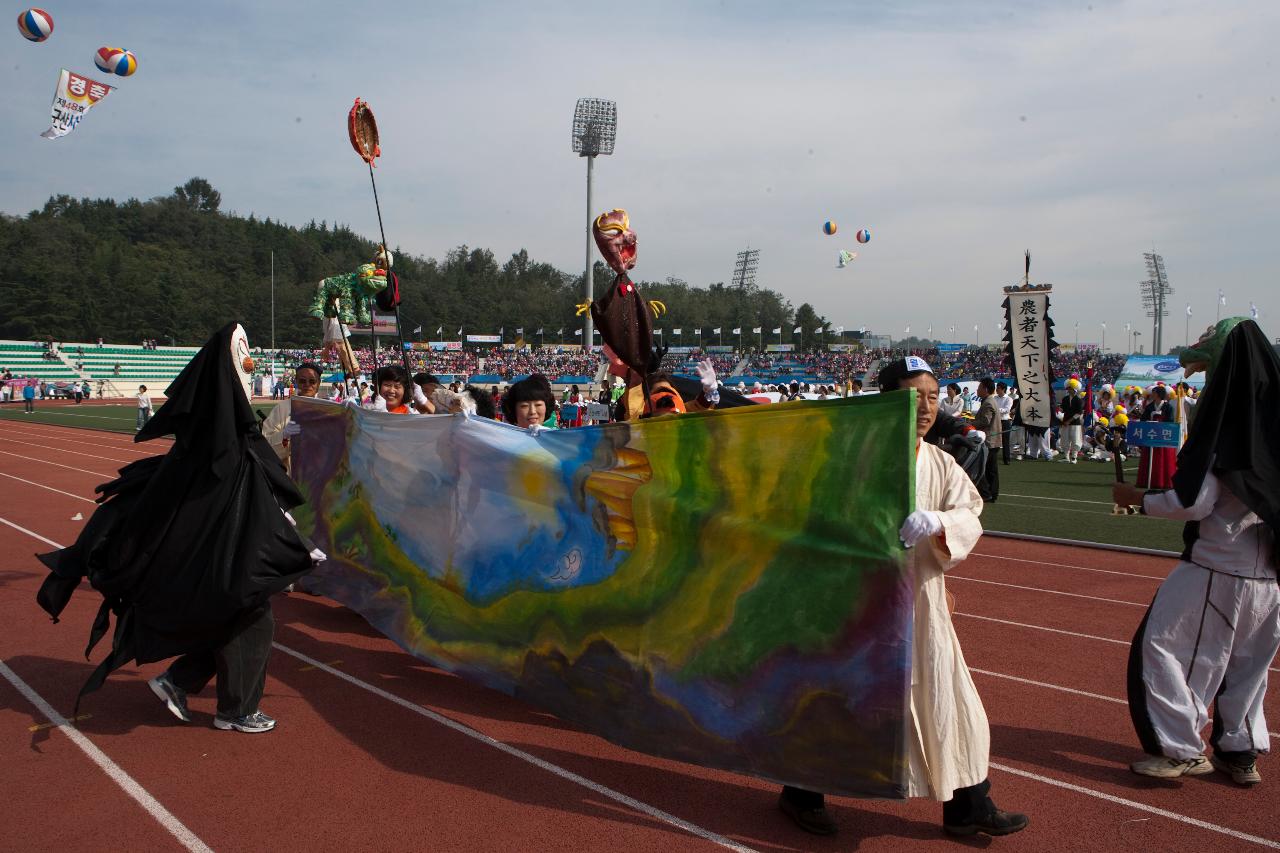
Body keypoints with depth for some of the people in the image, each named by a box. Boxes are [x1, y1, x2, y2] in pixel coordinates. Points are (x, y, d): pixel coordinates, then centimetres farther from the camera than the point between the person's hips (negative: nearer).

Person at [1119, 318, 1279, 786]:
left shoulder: (1224, 424, -17)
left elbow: (1194, 502, -18)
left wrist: (1136, 498, -4)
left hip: (1215, 567, -8)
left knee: (1161, 644, 4)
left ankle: (1183, 750, 7)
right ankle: (1241, 752, 27)